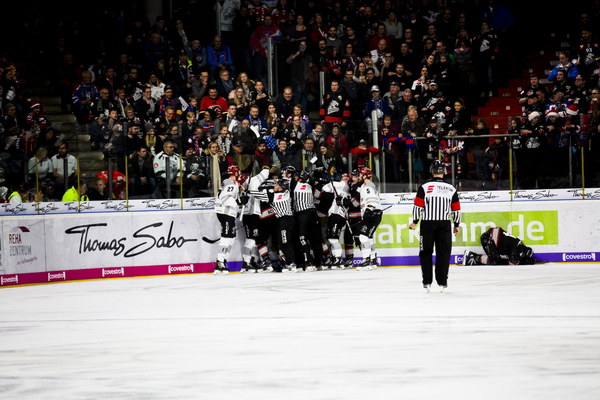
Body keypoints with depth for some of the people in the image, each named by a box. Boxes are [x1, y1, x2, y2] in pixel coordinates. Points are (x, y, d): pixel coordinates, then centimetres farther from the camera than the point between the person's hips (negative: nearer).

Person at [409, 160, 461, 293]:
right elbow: (456, 209, 8)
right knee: (443, 252, 6)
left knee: (426, 253, 7)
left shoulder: (424, 187, -5)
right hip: (445, 224, 2)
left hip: (427, 223, -1)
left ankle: (427, 282, 4)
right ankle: (442, 282, 4)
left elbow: (418, 206, -5)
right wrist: (456, 225, 20)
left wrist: (415, 221, 6)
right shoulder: (451, 189, 4)